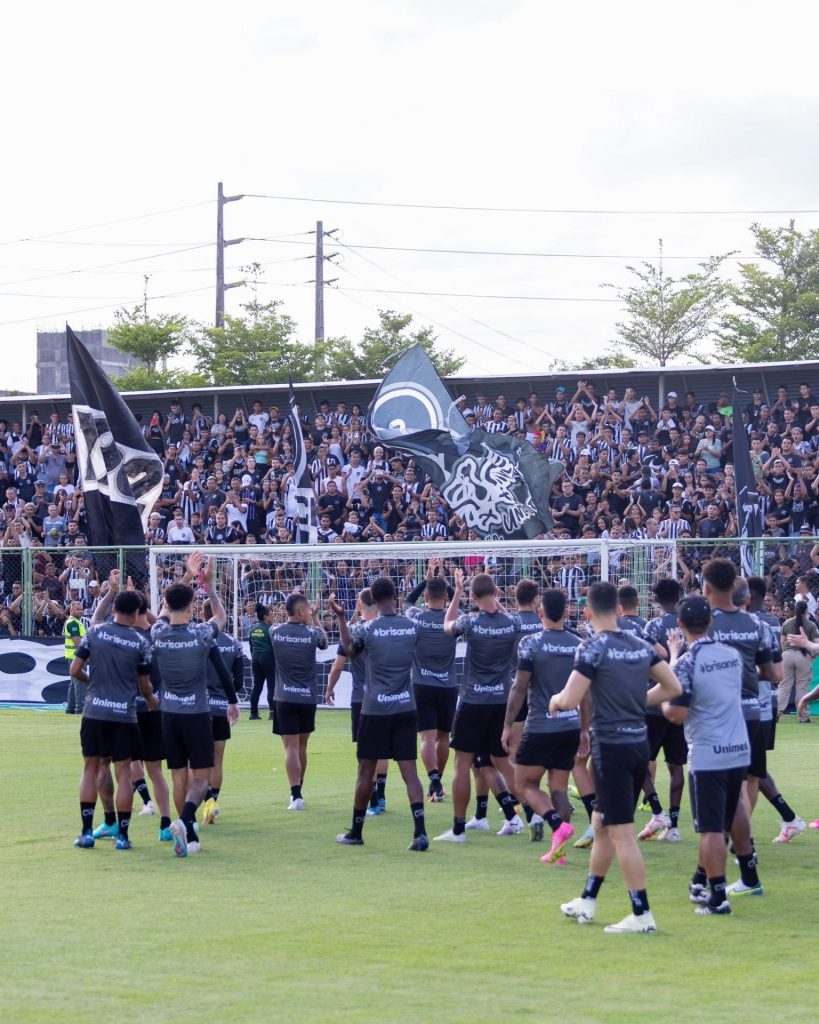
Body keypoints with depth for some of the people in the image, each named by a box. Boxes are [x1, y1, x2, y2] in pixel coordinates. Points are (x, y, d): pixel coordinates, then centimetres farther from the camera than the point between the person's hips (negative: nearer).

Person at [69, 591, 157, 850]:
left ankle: (87, 832, 7)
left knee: (90, 769, 10)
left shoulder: (95, 633, -2)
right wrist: (151, 698, 28)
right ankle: (122, 835, 4)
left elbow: (75, 670, -2)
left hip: (94, 712, 1)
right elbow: (145, 686, 5)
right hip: (124, 714, -1)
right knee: (123, 773, 5)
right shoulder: (141, 643, -2)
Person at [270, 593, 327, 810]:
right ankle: (297, 790, 30)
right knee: (301, 746, 17)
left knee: (291, 747, -6)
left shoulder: (275, 631, -3)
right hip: (307, 697, 1)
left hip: (285, 698, -1)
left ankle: (296, 795, -18)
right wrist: (315, 618, 21)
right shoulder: (312, 633, -6)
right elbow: (324, 643, 16)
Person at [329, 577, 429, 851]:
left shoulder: (367, 629, -9)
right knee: (409, 770, -1)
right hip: (406, 708, 2)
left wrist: (340, 617, 21)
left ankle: (355, 832, 21)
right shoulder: (412, 626, 0)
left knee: (366, 771, 9)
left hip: (375, 710, -2)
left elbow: (350, 651, 12)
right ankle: (420, 833, -15)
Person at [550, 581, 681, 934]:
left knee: (621, 832, -4)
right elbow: (672, 687, 12)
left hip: (611, 746, -8)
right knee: (601, 824, 20)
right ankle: (587, 902, 30)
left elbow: (570, 700, -17)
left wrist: (556, 699, 5)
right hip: (639, 743, 8)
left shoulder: (592, 649, -13)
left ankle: (642, 914, -5)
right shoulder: (641, 646, 8)